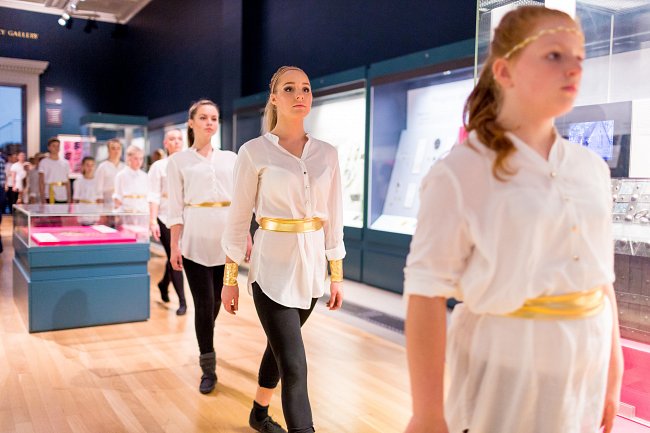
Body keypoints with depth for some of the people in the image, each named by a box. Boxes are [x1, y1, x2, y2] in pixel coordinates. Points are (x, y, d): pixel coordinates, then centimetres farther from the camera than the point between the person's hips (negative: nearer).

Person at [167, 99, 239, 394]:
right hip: (195, 240, -3)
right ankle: (208, 369, 9)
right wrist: (174, 246, -6)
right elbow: (175, 207, -1)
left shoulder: (230, 158, 10)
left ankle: (205, 346, 39)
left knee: (216, 301, 12)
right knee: (204, 303, -4)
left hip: (226, 239, 3)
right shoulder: (178, 161, 3)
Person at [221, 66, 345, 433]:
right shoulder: (254, 151, -7)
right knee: (295, 365, -7)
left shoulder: (327, 154, 4)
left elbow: (334, 218, 7)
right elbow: (239, 218, -4)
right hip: (273, 268, -4)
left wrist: (337, 275, 7)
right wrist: (230, 278, -2)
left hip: (311, 265, 5)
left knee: (279, 348, 22)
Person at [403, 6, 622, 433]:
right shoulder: (459, 174, -14)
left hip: (585, 372, 6)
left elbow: (602, 277, 10)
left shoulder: (592, 169, 4)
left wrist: (612, 376, 13)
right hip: (503, 373, -5)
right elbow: (426, 295, -15)